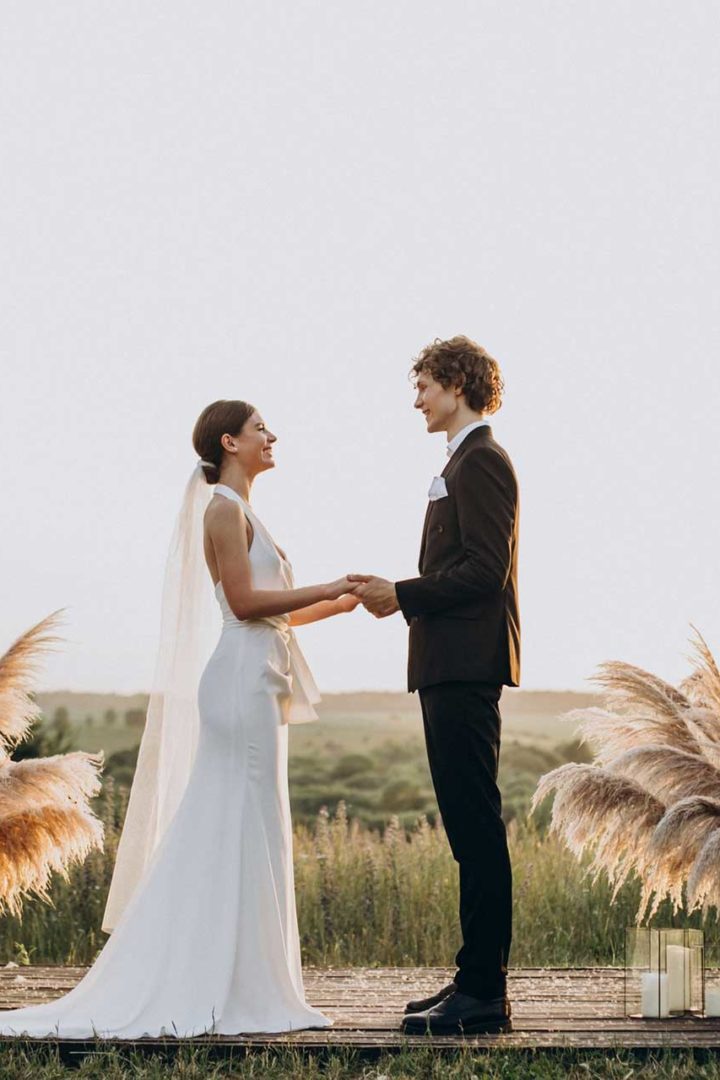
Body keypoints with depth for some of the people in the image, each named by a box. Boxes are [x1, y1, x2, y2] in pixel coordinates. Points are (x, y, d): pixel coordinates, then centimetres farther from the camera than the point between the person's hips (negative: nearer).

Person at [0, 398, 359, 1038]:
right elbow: (243, 601, -16)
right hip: (242, 680, -10)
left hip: (256, 684, 10)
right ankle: (231, 994, -5)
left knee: (250, 837, 9)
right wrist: (329, 589, -12)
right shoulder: (224, 508, -8)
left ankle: (238, 990, 13)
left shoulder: (239, 511, 20)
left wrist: (337, 605, 15)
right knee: (237, 833, -8)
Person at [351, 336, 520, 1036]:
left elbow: (484, 570, -18)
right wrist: (398, 595, 12)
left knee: (475, 826, -10)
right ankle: (477, 982, 15)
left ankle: (483, 993, -8)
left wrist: (402, 595, -12)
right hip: (452, 668, 11)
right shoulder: (466, 461, 22)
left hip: (466, 668, -11)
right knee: (468, 827, 11)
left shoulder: (480, 460, -9)